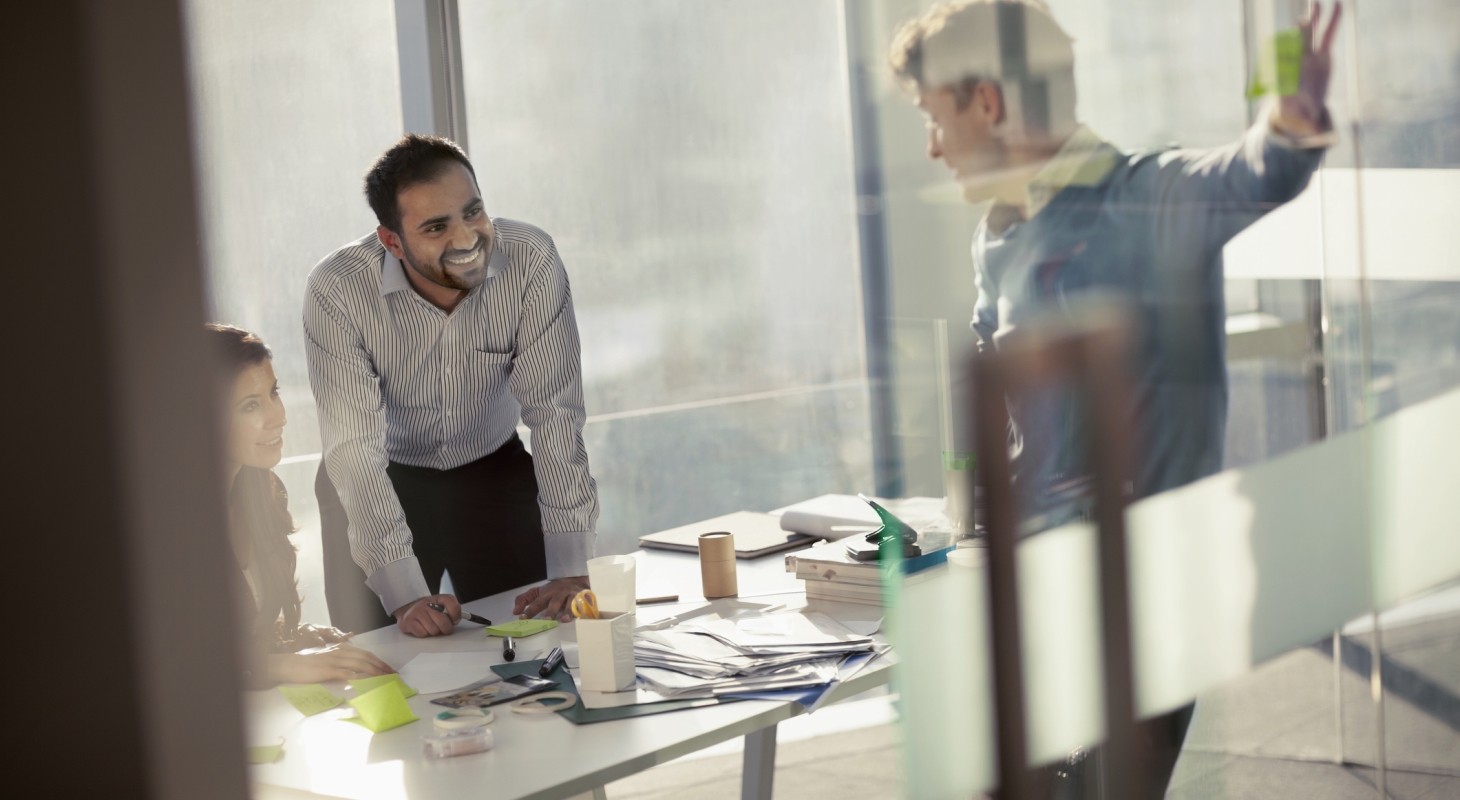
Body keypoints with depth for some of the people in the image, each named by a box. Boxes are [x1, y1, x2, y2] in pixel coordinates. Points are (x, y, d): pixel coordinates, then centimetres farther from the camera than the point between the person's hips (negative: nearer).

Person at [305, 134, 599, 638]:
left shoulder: (531, 261, -24)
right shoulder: (338, 290, -28)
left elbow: (554, 410, -22)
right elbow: (355, 449, -29)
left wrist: (572, 570, -28)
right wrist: (405, 596, -37)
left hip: (493, 472, 2)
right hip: (380, 486, -1)